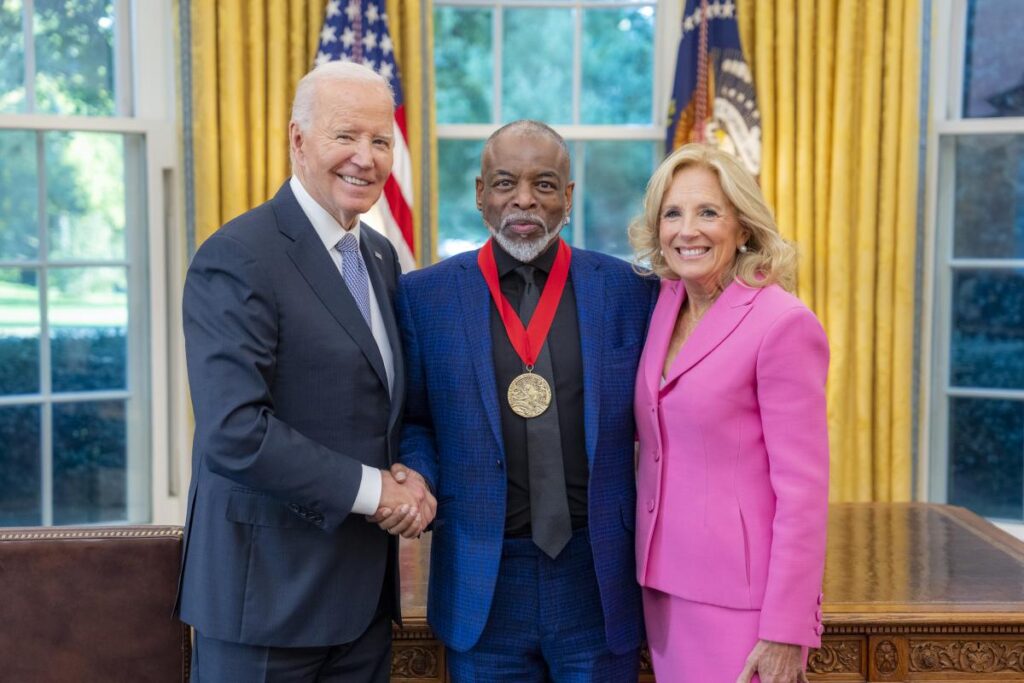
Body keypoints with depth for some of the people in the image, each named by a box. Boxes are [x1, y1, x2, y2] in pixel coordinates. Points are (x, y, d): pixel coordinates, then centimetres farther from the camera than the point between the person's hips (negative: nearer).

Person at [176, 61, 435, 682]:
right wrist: (373, 488, -16)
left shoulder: (382, 257, 10)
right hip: (268, 590, -7)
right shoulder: (236, 258, -15)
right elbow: (235, 433, -24)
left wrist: (413, 479, -3)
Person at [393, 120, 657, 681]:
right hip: (483, 588, 0)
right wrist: (418, 476, -11)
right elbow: (412, 420, 8)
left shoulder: (628, 291, 1)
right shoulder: (424, 296, 1)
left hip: (599, 579, 0)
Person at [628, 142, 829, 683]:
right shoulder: (666, 305, 6)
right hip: (664, 587, 7)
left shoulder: (783, 324, -15)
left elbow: (803, 491, -16)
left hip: (740, 599, -6)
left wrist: (785, 632, -17)